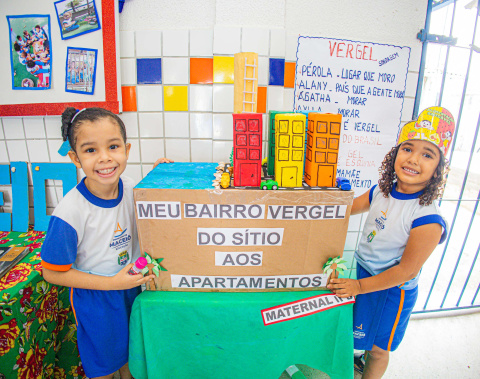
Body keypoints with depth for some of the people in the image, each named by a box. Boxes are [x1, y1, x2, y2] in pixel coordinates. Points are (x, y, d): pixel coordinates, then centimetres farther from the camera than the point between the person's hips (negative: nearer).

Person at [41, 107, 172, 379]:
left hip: (131, 284, 5)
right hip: (94, 297, -4)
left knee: (130, 345, 29)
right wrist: (111, 283, -22)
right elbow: (53, 273, -18)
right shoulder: (70, 213, -30)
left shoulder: (130, 187, -15)